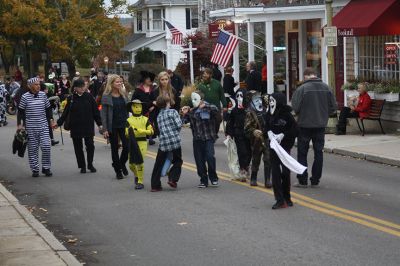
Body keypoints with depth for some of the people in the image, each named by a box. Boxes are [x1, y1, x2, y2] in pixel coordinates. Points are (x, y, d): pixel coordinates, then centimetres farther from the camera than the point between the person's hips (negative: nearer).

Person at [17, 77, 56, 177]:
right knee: (33, 149, 4)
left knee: (46, 146, -7)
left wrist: (51, 119, 11)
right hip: (30, 127, -2)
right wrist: (19, 124, -3)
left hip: (43, 126, 2)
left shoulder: (43, 95, 3)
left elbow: (48, 108, 14)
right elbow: (20, 111, 1)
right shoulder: (25, 97, -5)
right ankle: (35, 169, 13)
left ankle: (46, 168, 7)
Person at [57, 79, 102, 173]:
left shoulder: (89, 97, 0)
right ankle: (82, 166, 15)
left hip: (88, 126, -1)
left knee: (90, 145, -4)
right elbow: (65, 113, 8)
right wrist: (58, 123, 5)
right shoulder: (71, 98, 1)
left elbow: (95, 111, 3)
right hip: (75, 127, 1)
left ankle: (90, 164, 13)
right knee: (78, 147, 5)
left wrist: (99, 124, 2)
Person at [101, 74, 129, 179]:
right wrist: (105, 129, -11)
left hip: (123, 125, 3)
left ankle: (122, 164, 22)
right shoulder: (106, 96, -7)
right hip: (112, 126, -3)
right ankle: (118, 170, 17)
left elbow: (127, 109, 11)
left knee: (127, 146, -5)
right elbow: (104, 113, -7)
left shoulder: (124, 94, 6)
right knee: (115, 149, 6)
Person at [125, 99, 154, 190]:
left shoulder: (145, 119, 4)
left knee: (140, 162, -8)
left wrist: (142, 131, -15)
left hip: (142, 142, -2)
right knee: (131, 163, 6)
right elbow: (126, 133, 0)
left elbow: (151, 131, -2)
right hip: (132, 142, 2)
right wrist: (130, 131, -21)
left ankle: (140, 182, 0)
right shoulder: (129, 120, 5)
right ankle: (136, 176, 37)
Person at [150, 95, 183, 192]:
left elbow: (161, 129, 13)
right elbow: (179, 125, -9)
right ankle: (173, 179, -4)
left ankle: (155, 185, 8)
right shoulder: (172, 112, -1)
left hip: (163, 142, 4)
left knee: (158, 164, 9)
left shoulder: (159, 116, 15)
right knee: (177, 161, 13)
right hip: (175, 140, -4)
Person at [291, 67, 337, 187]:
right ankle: (315, 180, 13)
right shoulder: (326, 88, 0)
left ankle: (302, 180, 7)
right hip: (321, 125, 4)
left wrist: (302, 114, 6)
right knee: (318, 153, 11)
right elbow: (333, 107, 3)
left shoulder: (302, 89, -15)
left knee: (302, 153, 6)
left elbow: (295, 107, -16)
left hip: (305, 125, -4)